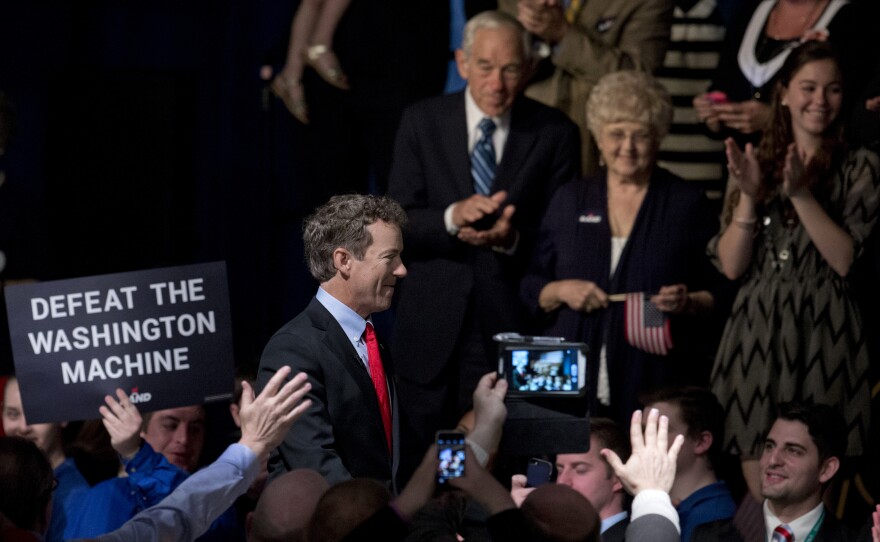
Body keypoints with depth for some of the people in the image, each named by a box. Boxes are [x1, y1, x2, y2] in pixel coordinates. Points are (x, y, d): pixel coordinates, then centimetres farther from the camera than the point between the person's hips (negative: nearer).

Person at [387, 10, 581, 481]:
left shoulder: (553, 133, 0)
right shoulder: (423, 122, 2)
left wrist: (512, 238, -21)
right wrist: (452, 217, -23)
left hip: (510, 327, -1)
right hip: (433, 327, 1)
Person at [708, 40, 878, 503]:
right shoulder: (756, 164, 12)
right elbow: (731, 266, 5)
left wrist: (801, 193, -16)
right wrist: (749, 196, -9)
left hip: (823, 334, -3)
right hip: (756, 333, 3)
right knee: (760, 496, 3)